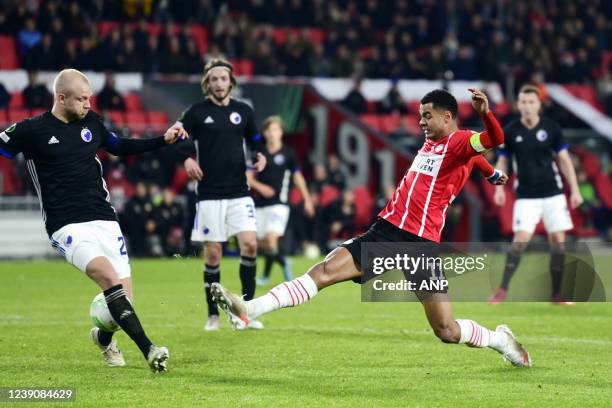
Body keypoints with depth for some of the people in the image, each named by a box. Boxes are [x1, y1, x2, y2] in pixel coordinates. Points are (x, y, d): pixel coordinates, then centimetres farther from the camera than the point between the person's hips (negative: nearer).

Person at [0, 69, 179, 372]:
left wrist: (163, 140, 19)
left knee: (123, 297, -2)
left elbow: (120, 147, 25)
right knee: (110, 277, -28)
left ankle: (104, 337, 32)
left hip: (104, 220, 5)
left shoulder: (92, 122, 10)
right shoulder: (32, 130, -5)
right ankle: (148, 350, -30)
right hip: (67, 227, -5)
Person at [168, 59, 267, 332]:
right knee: (212, 254, -1)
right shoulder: (197, 112, 0)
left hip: (239, 192, 2)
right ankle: (213, 315, 12)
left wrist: (261, 155, -1)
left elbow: (255, 139, 21)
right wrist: (187, 158, -23)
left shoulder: (243, 111, 9)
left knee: (250, 244, -12)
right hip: (209, 194, -2)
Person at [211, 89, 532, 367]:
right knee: (325, 270, -10)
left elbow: (494, 139, -28)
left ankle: (501, 339, 22)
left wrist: (486, 114, -44)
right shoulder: (430, 143, 18)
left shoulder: (459, 142, -6)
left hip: (420, 243, -7)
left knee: (447, 331, -7)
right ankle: (248, 310, -19)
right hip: (386, 230, 7)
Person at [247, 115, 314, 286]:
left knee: (271, 239, -20)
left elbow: (298, 176, 10)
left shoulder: (288, 154, 2)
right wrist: (259, 186, -15)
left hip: (279, 203, -3)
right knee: (261, 242, 7)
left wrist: (307, 200, 10)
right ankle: (283, 262, 31)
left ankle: (266, 275, -7)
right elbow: (248, 177, 5)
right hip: (260, 203, 3)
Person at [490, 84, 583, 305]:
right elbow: (502, 161, 10)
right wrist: (499, 188, -2)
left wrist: (575, 190, 2)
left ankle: (557, 294, 7)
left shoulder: (551, 128, 0)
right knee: (521, 239, -14)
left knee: (558, 241, -2)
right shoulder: (510, 131, 0)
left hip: (553, 193, 1)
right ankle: (502, 290, -8)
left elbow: (564, 160, 6)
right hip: (526, 195, -1)